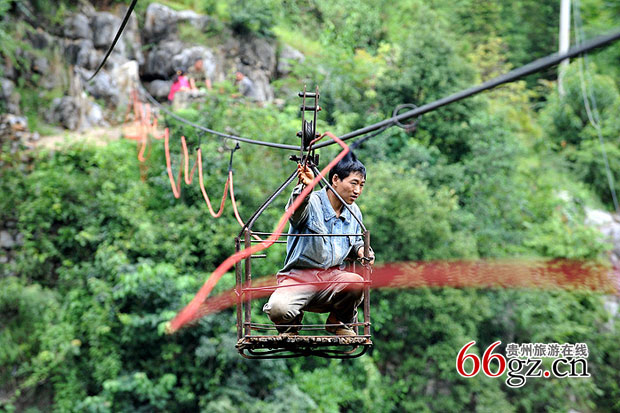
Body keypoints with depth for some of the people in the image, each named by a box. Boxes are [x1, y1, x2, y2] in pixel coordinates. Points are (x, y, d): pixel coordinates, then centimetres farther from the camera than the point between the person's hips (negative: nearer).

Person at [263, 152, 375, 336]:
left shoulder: (354, 212, 12)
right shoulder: (312, 203, -8)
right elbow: (296, 211, -33)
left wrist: (361, 250, 4)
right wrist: (304, 188, -55)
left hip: (333, 277, 4)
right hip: (299, 277, -4)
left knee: (356, 282, -31)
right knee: (278, 309, -34)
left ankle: (340, 322, 3)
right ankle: (290, 326, 6)